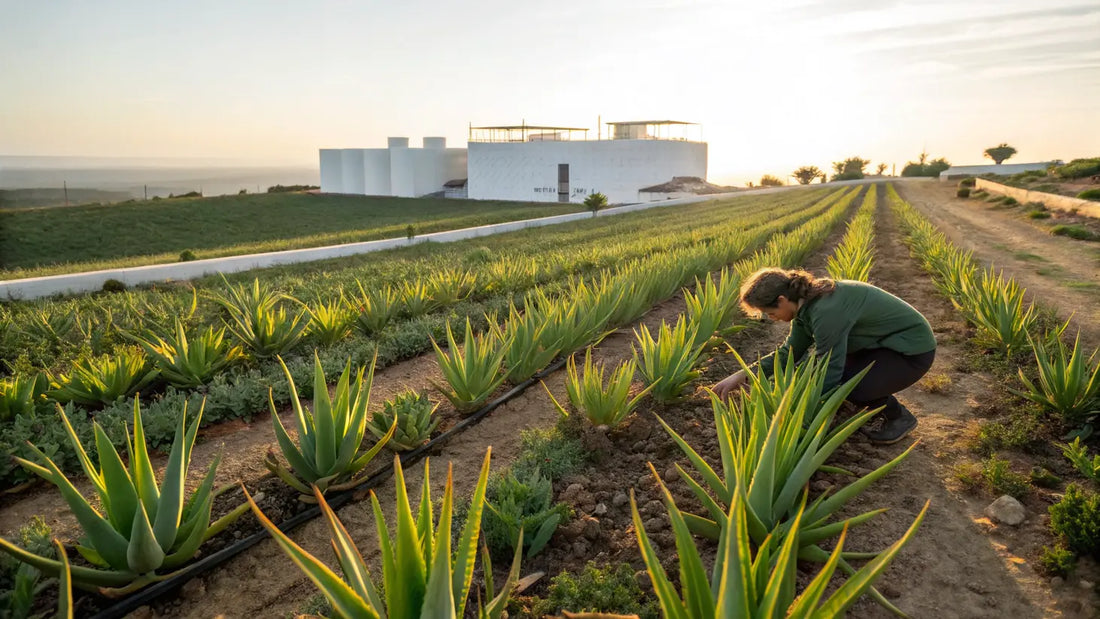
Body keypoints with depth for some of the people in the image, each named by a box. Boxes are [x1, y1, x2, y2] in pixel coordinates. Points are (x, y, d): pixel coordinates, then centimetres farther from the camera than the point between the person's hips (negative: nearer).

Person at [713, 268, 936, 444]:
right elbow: (790, 351, 2)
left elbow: (830, 373, -26)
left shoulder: (826, 311, -33)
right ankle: (881, 401, 19)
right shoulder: (807, 302, -5)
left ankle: (899, 416, 2)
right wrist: (742, 376, -8)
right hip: (887, 341, 9)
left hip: (913, 351, -9)